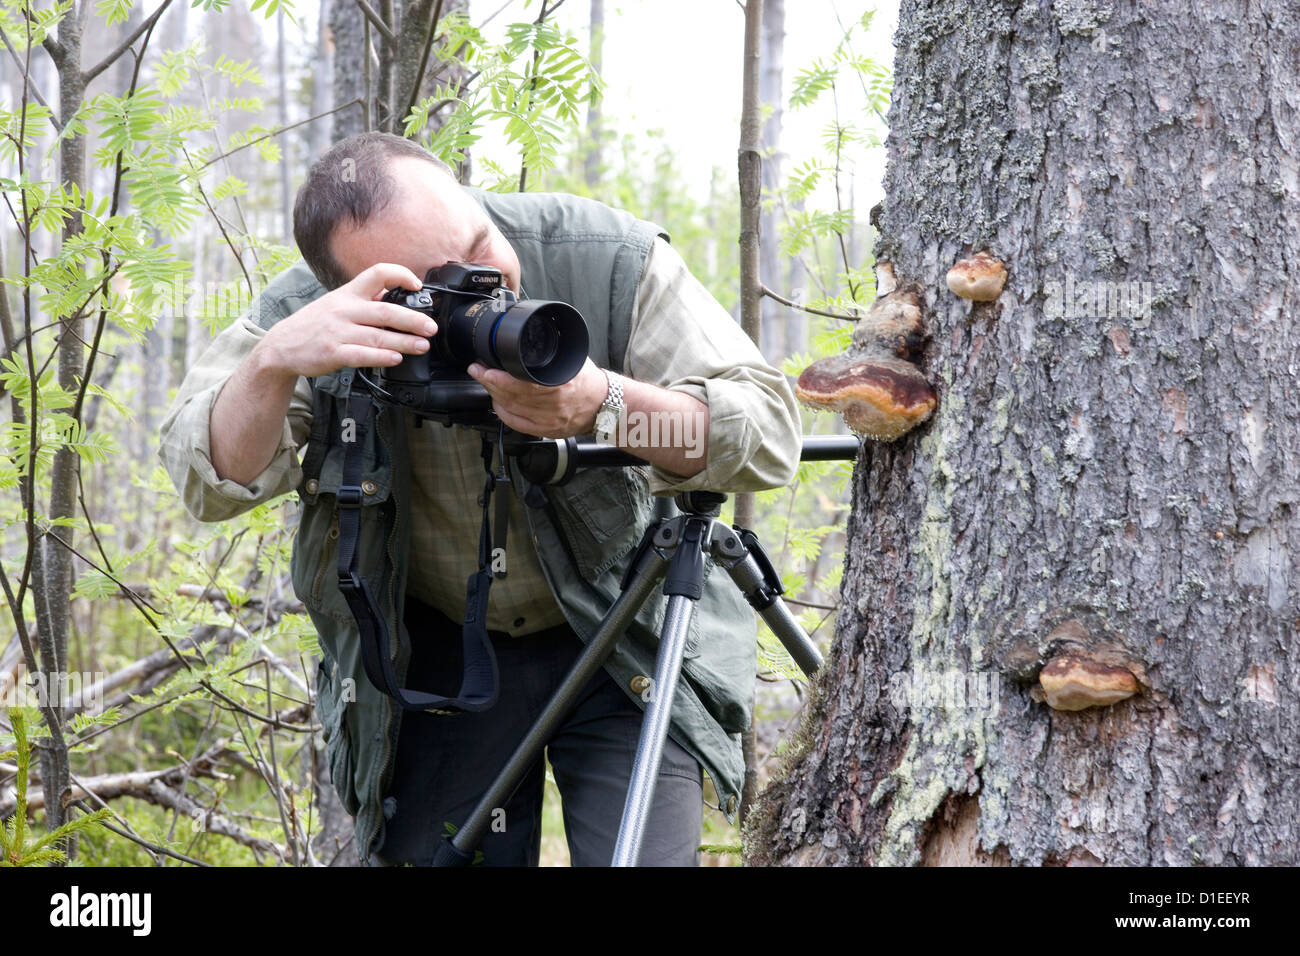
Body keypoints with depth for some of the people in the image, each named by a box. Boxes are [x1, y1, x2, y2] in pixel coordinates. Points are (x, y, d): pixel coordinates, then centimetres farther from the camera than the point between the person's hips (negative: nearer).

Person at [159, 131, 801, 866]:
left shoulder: (607, 259, -23)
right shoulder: (313, 316, -19)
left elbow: (771, 432, -24)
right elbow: (214, 486, -26)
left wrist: (604, 403, -43)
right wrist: (273, 362, -47)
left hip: (622, 635, -1)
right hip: (436, 652, 1)